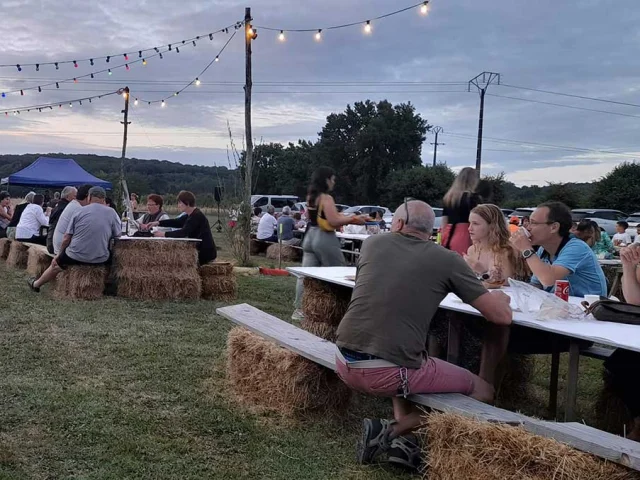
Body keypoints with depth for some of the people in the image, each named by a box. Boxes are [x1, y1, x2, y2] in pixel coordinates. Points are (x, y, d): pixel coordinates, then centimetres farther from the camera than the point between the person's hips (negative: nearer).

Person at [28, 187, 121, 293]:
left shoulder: (81, 211, 0)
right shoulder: (111, 212, -4)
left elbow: (66, 239, 2)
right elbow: (118, 234, 6)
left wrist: (59, 255, 17)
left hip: (76, 257, 0)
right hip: (100, 260, 0)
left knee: (56, 263, 28)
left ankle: (36, 284, 48)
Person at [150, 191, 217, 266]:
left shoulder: (197, 216, -20)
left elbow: (183, 233, -27)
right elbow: (177, 222, 17)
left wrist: (164, 234, -23)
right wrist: (158, 223, 7)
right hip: (201, 251, 9)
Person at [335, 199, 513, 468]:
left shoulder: (373, 243, 12)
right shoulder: (448, 260, 1)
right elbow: (502, 316, 3)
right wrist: (499, 297, 26)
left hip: (344, 364, 6)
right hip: (386, 373, -5)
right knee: (482, 391, 14)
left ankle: (402, 431, 16)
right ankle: (393, 432, 3)